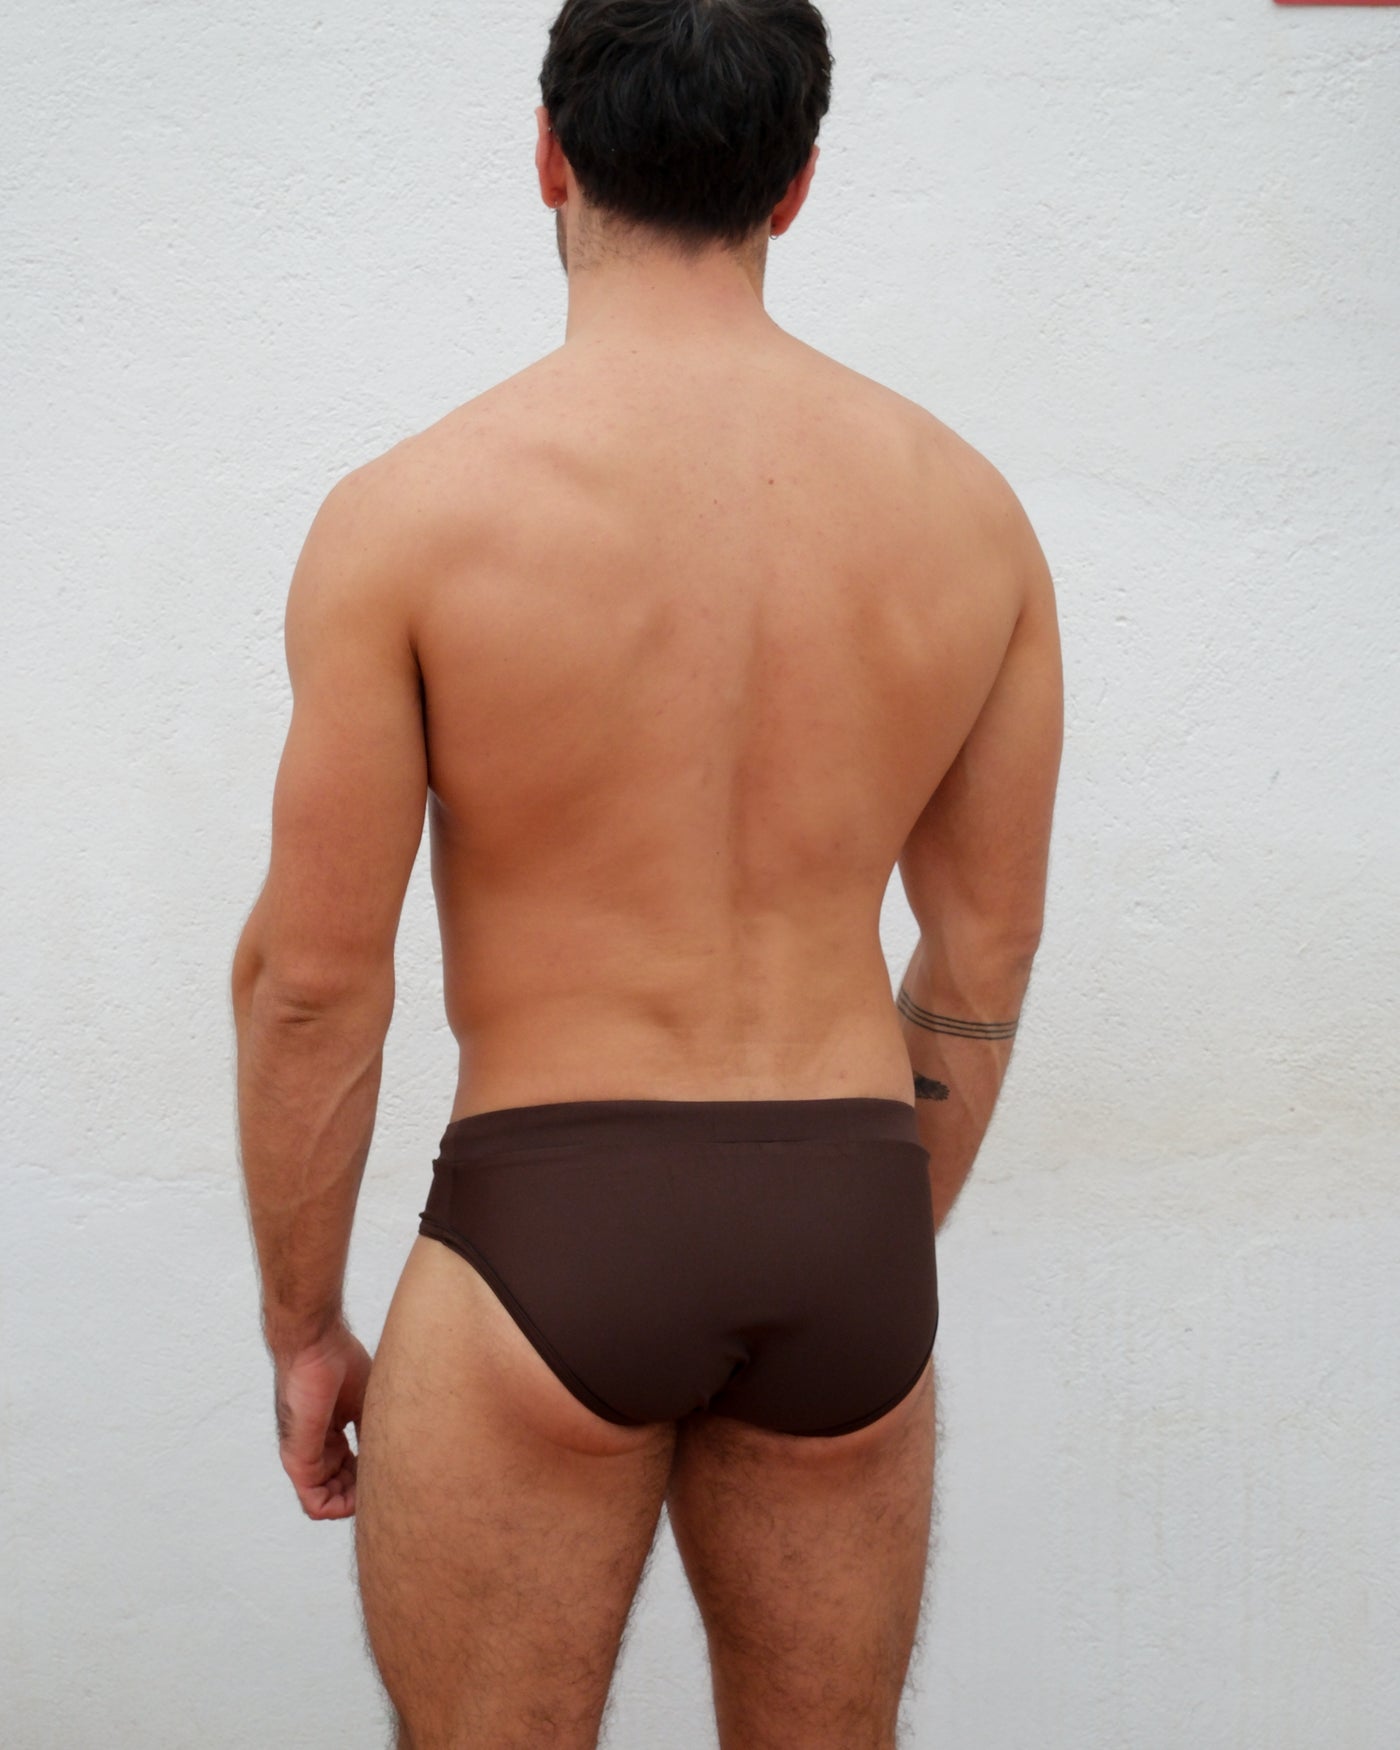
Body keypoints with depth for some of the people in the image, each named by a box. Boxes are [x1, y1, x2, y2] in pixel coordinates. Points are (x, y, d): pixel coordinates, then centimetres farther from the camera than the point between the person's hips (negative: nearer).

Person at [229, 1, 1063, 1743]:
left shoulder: (411, 513, -9)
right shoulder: (966, 506, 3)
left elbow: (312, 977, -7)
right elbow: (984, 955, 9)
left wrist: (301, 1323, 5)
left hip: (547, 1227, -3)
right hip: (847, 1222, 4)